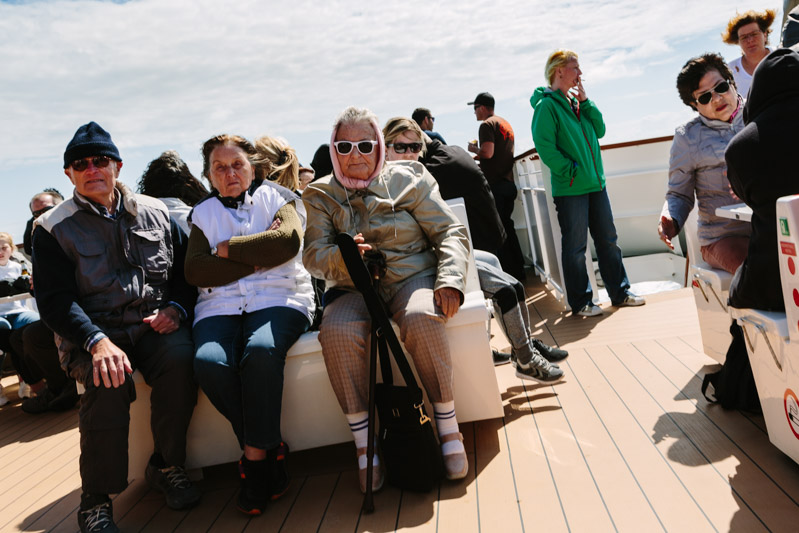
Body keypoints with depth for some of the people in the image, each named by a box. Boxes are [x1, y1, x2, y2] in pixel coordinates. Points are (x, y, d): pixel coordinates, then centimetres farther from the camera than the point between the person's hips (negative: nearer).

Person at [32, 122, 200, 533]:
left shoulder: (155, 213, 12)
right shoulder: (53, 228, 3)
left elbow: (186, 269, 14)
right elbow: (54, 299, -6)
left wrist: (175, 308, -7)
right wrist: (97, 341, -23)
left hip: (154, 323, 2)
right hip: (91, 332, -2)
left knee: (180, 358, -30)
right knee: (108, 379, -33)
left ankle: (165, 466, -8)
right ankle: (96, 498, -13)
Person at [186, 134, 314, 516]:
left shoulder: (277, 197, 16)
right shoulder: (203, 213, 21)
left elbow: (288, 241, -7)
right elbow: (194, 271, 4)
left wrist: (227, 248, 1)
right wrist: (258, 258, -4)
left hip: (278, 299, -2)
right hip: (220, 305, 2)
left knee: (261, 350, -35)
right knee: (209, 361, -29)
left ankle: (255, 457, -18)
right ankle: (271, 450, -12)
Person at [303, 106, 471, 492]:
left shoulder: (407, 180, 7)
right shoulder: (321, 195, 11)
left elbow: (450, 232, 3)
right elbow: (313, 255, 1)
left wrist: (450, 280, -15)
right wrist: (343, 255, -22)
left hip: (413, 276, -1)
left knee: (421, 318, -36)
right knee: (337, 332, -32)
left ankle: (448, 428, -19)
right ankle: (363, 444, -19)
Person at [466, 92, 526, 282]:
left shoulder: (487, 125, -9)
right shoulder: (505, 124, 20)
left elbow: (488, 152, -21)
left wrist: (473, 148, -3)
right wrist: (477, 157, 25)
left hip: (495, 184, -9)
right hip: (508, 182, 9)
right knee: (507, 226, 14)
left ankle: (510, 271, -3)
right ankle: (518, 270, 18)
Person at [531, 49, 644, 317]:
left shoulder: (576, 101, 14)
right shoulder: (546, 104, -11)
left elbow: (599, 130, 8)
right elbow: (544, 146, -20)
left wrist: (585, 101, 0)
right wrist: (570, 171, -18)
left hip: (595, 183, 8)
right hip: (570, 189, -8)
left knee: (608, 240, 14)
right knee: (575, 247, 2)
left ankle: (620, 292, 25)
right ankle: (580, 302, 13)